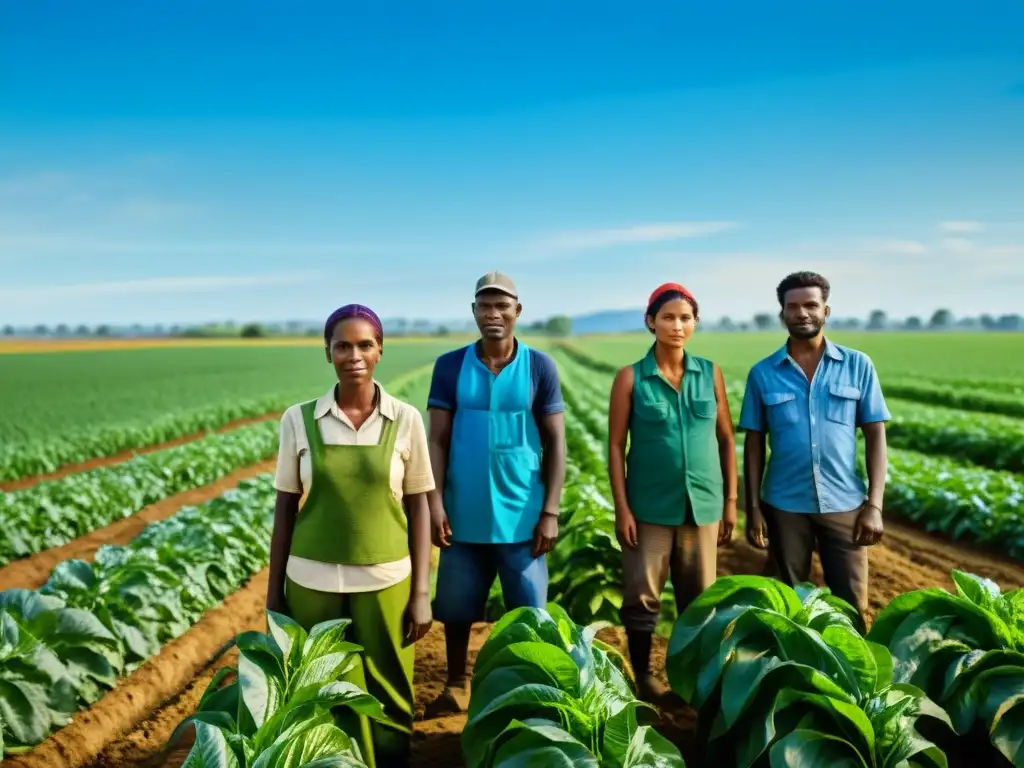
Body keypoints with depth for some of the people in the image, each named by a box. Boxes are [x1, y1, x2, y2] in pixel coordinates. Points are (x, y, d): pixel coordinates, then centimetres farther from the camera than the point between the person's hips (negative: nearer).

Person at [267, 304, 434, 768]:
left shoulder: (406, 420, -4)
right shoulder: (299, 420, -2)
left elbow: (418, 509, 0)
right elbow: (285, 509, 4)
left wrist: (422, 592, -2)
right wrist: (274, 590, 4)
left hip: (385, 582, 0)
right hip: (313, 583, 1)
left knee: (387, 697, 8)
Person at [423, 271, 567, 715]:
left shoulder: (540, 367, -1)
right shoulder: (449, 366, 1)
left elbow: (555, 443, 0)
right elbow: (437, 441, 0)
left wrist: (550, 512, -5)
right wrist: (434, 503, -8)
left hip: (521, 516, -1)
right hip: (463, 515, 1)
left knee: (529, 612, 7)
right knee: (456, 609, 13)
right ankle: (455, 689, 33)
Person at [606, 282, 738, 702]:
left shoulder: (711, 373, 3)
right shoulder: (630, 378, -4)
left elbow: (726, 439, 8)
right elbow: (616, 446, -4)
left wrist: (731, 501, 5)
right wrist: (622, 508, -8)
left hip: (702, 504, 2)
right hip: (650, 506, -2)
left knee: (700, 598, 11)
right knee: (642, 595, 3)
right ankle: (643, 676, 20)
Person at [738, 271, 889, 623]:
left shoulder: (858, 365, 1)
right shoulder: (762, 373, 1)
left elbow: (876, 436, 1)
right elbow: (754, 444, 4)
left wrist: (874, 505, -5)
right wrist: (753, 508, 0)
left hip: (844, 504, 0)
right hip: (784, 506, 1)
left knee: (852, 605, 6)